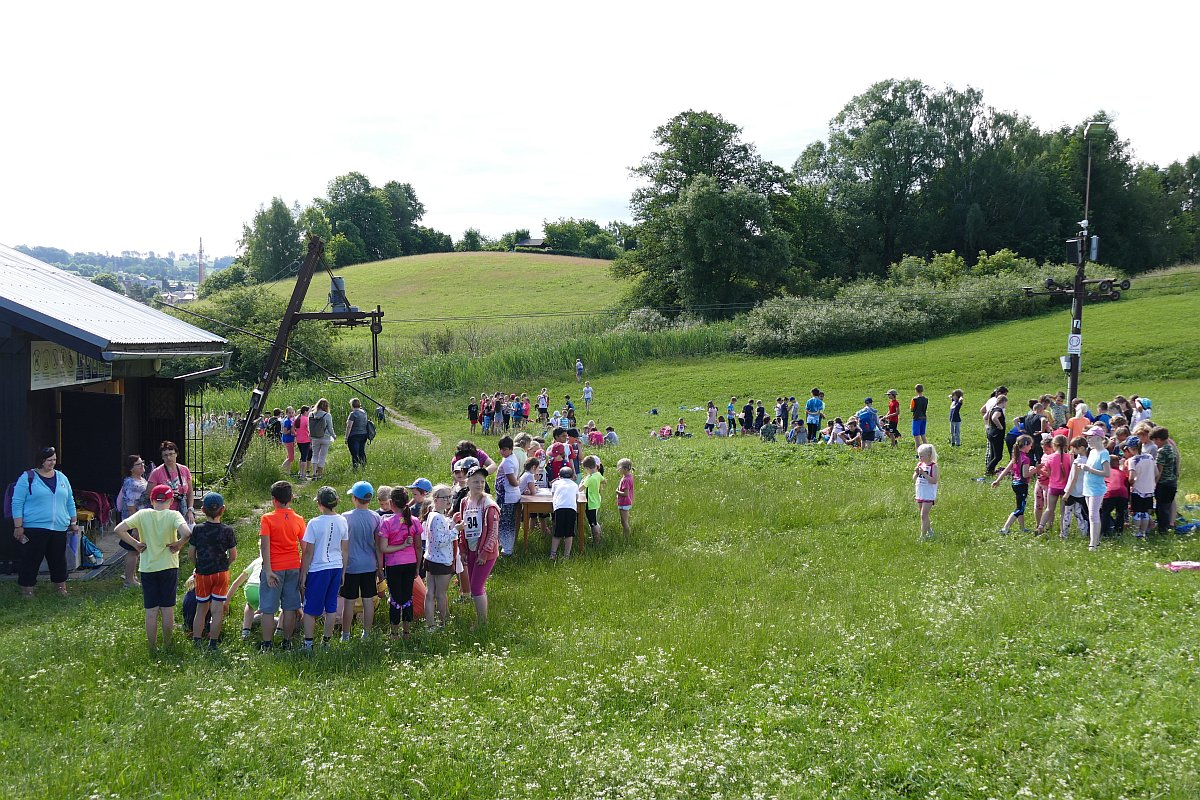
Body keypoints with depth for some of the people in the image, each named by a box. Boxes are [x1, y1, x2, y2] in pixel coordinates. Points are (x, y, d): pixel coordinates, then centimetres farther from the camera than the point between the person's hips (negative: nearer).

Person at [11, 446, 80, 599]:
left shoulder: (62, 478, 14)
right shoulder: (28, 477, -2)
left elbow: (70, 502, 20)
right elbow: (17, 503, -5)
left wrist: (74, 522, 17)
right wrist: (18, 526, -11)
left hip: (59, 529, 5)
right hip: (34, 529, -5)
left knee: (58, 560, 10)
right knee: (30, 561, -2)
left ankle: (61, 588, 21)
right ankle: (26, 591, 6)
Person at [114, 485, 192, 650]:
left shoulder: (143, 515, -4)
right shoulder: (173, 515, -10)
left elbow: (118, 529, -11)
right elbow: (187, 532, -28)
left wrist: (136, 544, -3)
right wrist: (178, 544, -9)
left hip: (147, 568, 1)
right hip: (169, 567, -1)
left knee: (151, 611, 8)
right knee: (168, 609, 11)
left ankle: (152, 648, 14)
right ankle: (167, 645, 20)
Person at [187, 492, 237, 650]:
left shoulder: (198, 529, -6)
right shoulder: (227, 530, -7)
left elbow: (191, 553, -2)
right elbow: (233, 555, -4)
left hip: (202, 573, 1)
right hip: (221, 573, -1)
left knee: (201, 609, 13)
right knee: (217, 610, 3)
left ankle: (196, 641, 15)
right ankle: (213, 643, 4)